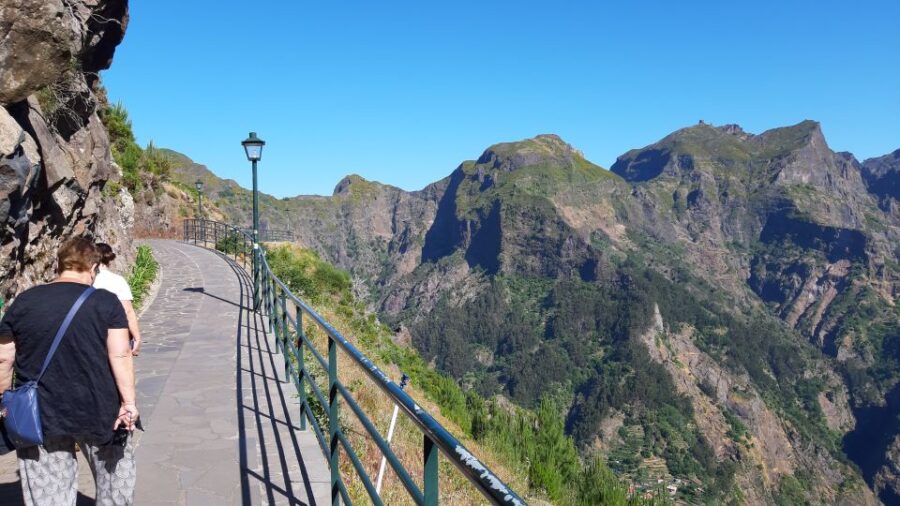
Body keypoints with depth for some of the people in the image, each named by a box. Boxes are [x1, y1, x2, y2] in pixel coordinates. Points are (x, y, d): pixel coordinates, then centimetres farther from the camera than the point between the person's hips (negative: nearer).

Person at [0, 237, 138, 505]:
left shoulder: (23, 302, 0)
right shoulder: (106, 302, -8)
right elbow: (120, 355, -15)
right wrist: (128, 402, -12)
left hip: (40, 416, 2)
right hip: (98, 412, -2)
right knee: (115, 480, 20)